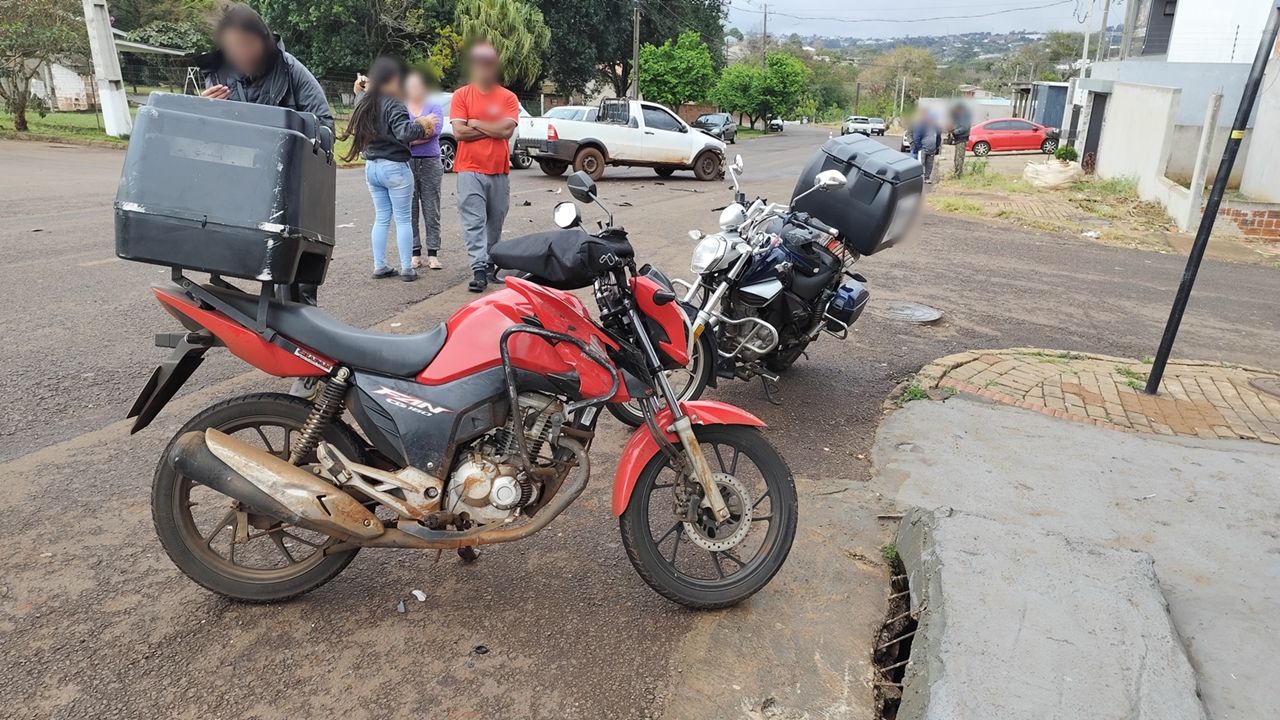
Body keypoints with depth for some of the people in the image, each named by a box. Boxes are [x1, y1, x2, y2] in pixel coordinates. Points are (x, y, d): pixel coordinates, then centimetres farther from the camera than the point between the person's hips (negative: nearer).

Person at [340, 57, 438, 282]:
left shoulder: (364, 102, 8)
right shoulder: (393, 104, -14)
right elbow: (404, 133, -26)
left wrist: (359, 91, 36)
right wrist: (423, 126, -17)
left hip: (371, 167, 7)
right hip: (394, 167, -7)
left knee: (381, 219, 13)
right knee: (404, 220, 1)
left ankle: (379, 266, 14)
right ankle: (407, 269, 2)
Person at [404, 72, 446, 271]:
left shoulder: (434, 107, 10)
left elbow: (435, 130, -8)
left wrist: (409, 139, -8)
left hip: (430, 163, -1)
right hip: (406, 163, 1)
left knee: (431, 209, -1)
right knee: (409, 209, 0)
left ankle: (433, 253, 3)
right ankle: (415, 252, 6)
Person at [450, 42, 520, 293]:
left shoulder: (508, 97, 6)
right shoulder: (462, 95, 3)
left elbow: (507, 129, -8)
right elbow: (459, 132, -7)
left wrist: (475, 123, -4)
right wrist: (493, 129, -5)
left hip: (500, 171, 2)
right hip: (470, 170, -2)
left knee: (495, 223, 9)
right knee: (474, 223, -9)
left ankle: (491, 265, 21)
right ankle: (479, 270, -11)